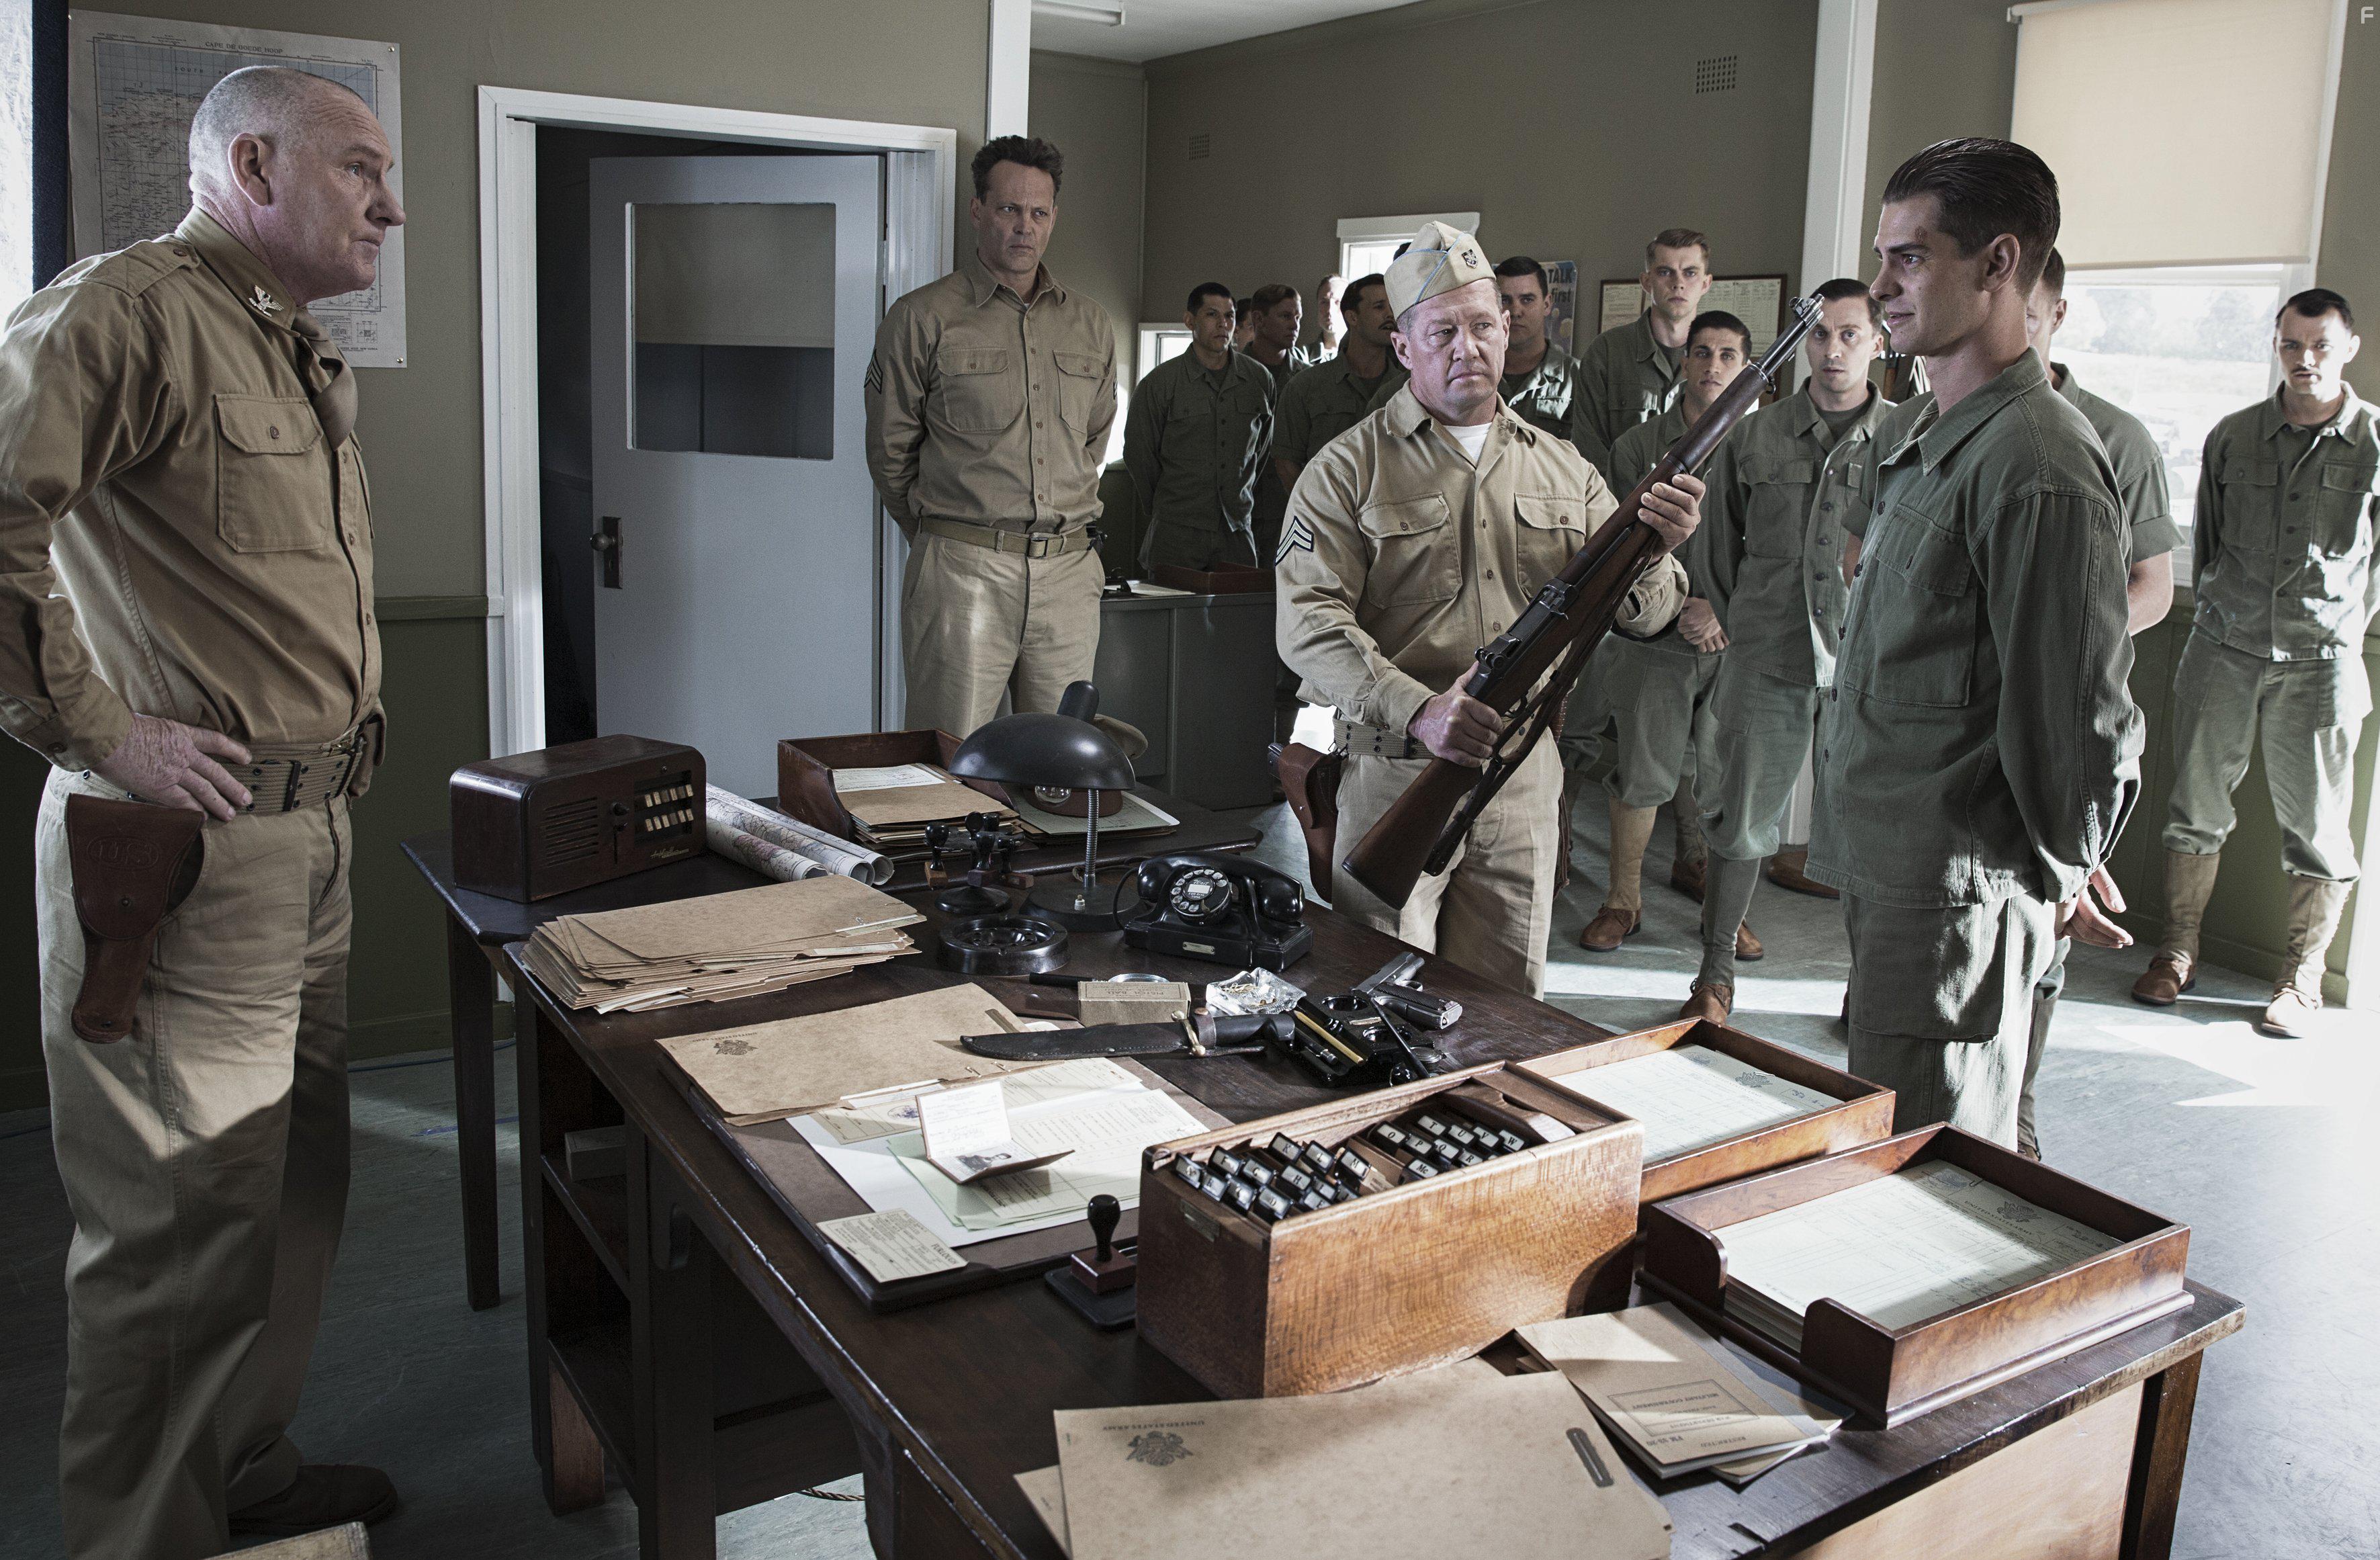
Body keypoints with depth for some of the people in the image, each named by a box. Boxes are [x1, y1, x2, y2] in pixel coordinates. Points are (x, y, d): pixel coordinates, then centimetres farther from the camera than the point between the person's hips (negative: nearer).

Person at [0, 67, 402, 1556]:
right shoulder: (124, 310, -13)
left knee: (299, 1181, 19)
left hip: (312, 833, 10)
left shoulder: (310, 354, 18)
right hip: (186, 838, -10)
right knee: (189, 1222, -1)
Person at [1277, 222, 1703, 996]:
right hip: (1392, 772, -4)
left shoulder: (1560, 468, 11)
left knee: (1509, 1004, 14)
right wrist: (1418, 712, -28)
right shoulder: (1349, 469, -3)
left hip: (1522, 779, 4)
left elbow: (1637, 614, 7)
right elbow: (1308, 621, -14)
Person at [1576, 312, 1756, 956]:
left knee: (1727, 780, 5)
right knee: (1640, 775, 2)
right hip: (1654, 640, -1)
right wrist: (1680, 607, -12)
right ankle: (1623, 898, 17)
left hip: (1736, 643, 1)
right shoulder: (1639, 446, 3)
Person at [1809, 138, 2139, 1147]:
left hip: (1958, 894, -10)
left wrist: (2061, 873, -4)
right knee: (1881, 1142, 19)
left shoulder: (2037, 465, -19)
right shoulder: (1932, 442, 14)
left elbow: (2083, 713, -17)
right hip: (1888, 869, 10)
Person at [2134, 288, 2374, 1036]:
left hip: (2320, 661, -2)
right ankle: (2178, 952, 20)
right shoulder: (2232, 436, 6)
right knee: (2196, 803, 6)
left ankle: (2302, 976, 15)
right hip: (2223, 650, 2)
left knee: (2315, 826, 2)